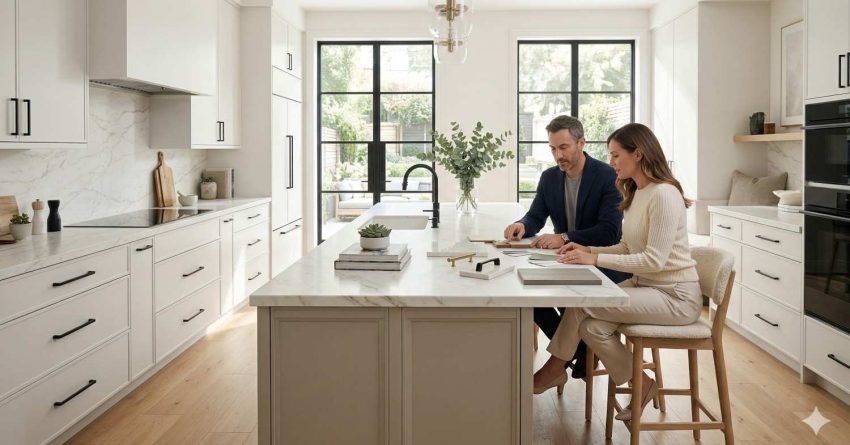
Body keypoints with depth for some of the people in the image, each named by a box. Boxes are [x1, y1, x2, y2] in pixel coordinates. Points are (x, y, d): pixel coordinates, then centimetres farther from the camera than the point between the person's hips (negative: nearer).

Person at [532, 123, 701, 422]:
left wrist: (596, 259, -23)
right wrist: (588, 250, -1)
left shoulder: (663, 194, -19)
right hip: (645, 286, 8)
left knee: (583, 303, -19)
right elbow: (628, 248, 14)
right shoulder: (636, 193, 10)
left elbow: (654, 260, -23)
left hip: (674, 296, -8)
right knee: (591, 325, -14)